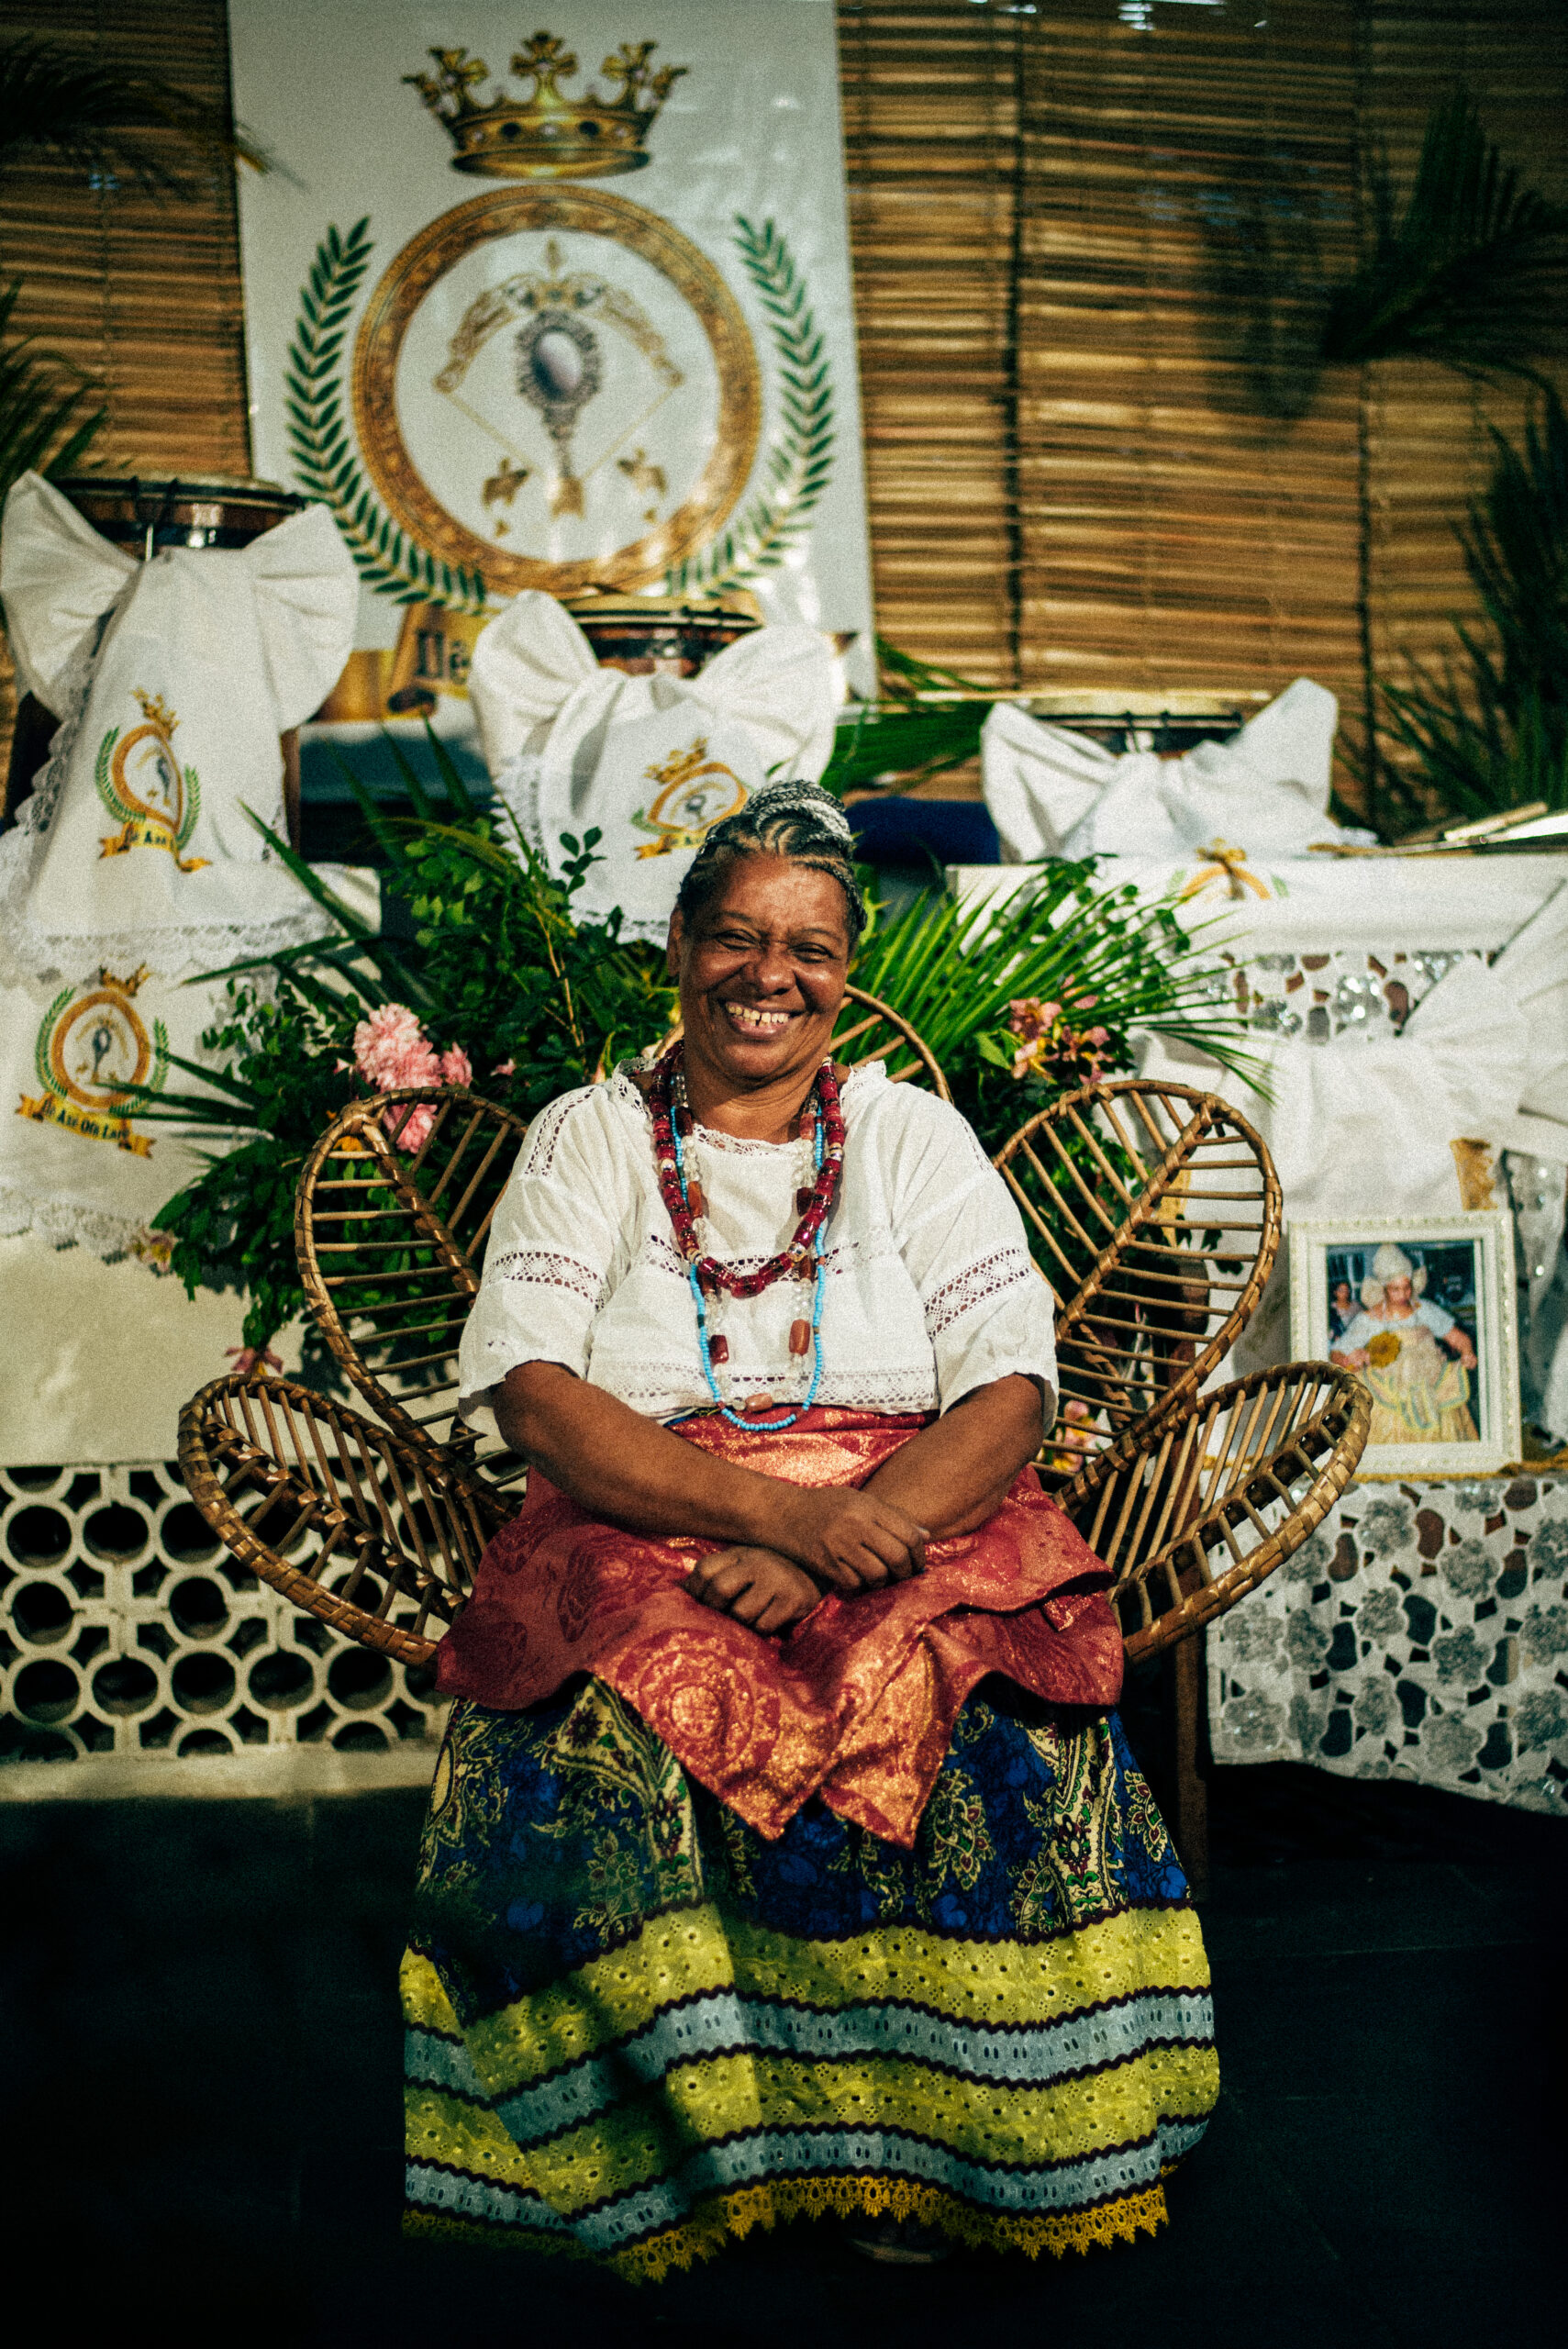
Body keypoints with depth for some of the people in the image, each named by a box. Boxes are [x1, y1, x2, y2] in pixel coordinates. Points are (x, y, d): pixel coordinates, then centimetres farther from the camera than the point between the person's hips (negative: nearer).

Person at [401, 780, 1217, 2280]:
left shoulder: (913, 1135, 11)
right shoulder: (588, 1140, 9)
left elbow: (1010, 1395, 0)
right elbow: (533, 1395, -6)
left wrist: (855, 1531, -19)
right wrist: (772, 1505, -20)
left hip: (913, 1530, 1)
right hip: (641, 1540, 0)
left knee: (975, 1717, -30)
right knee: (617, 1736, -32)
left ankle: (920, 2144, -11)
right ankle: (684, 2151, -12)